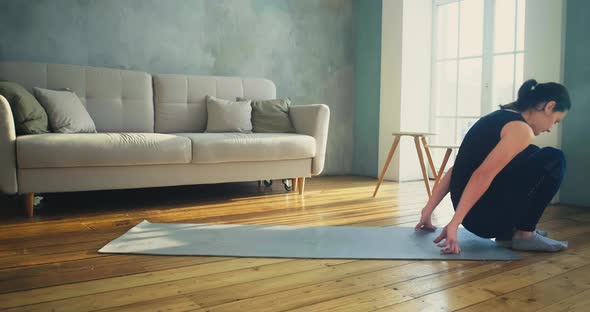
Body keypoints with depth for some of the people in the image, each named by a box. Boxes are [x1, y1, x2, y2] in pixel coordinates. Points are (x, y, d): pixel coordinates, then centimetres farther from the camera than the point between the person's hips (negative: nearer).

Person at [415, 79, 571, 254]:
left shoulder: (498, 118, 16)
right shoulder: (520, 129, -12)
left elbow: (458, 169, 14)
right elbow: (482, 175, -24)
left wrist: (428, 211, 15)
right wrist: (454, 224, -26)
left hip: (470, 209, 9)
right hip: (483, 217, -9)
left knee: (532, 155, 23)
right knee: (553, 160, -2)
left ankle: (508, 229, 19)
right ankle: (525, 234, 3)